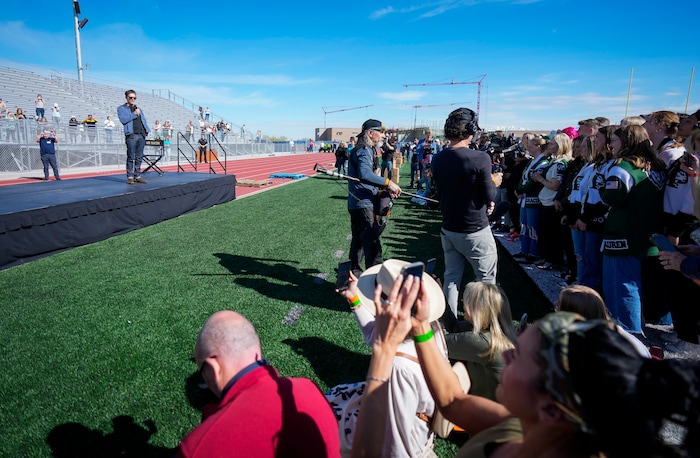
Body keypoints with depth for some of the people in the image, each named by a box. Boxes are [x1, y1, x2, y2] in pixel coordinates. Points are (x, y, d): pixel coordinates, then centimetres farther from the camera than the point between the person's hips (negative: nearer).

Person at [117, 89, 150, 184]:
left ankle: (137, 176, 8)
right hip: (131, 135, -5)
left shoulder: (139, 109, 25)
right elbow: (123, 119, -7)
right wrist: (134, 114, -7)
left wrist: (147, 130, 5)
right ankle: (130, 177, -2)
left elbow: (144, 121, 21)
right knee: (131, 158, -6)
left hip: (142, 135, 5)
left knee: (139, 157, 4)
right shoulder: (121, 108, 9)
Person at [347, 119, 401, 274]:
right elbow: (364, 174, -32)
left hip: (357, 204, 11)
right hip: (363, 204, -11)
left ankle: (354, 271, 32)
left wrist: (385, 189, 10)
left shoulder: (366, 150, 20)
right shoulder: (363, 150, -14)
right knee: (372, 244, -9)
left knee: (359, 240, 20)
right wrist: (388, 183, -30)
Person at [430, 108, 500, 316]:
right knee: (486, 279, 11)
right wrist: (494, 182, 8)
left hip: (449, 230, 6)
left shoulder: (437, 160, -1)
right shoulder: (480, 158, -19)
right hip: (476, 231, -5)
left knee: (451, 278, 17)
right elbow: (489, 197, -13)